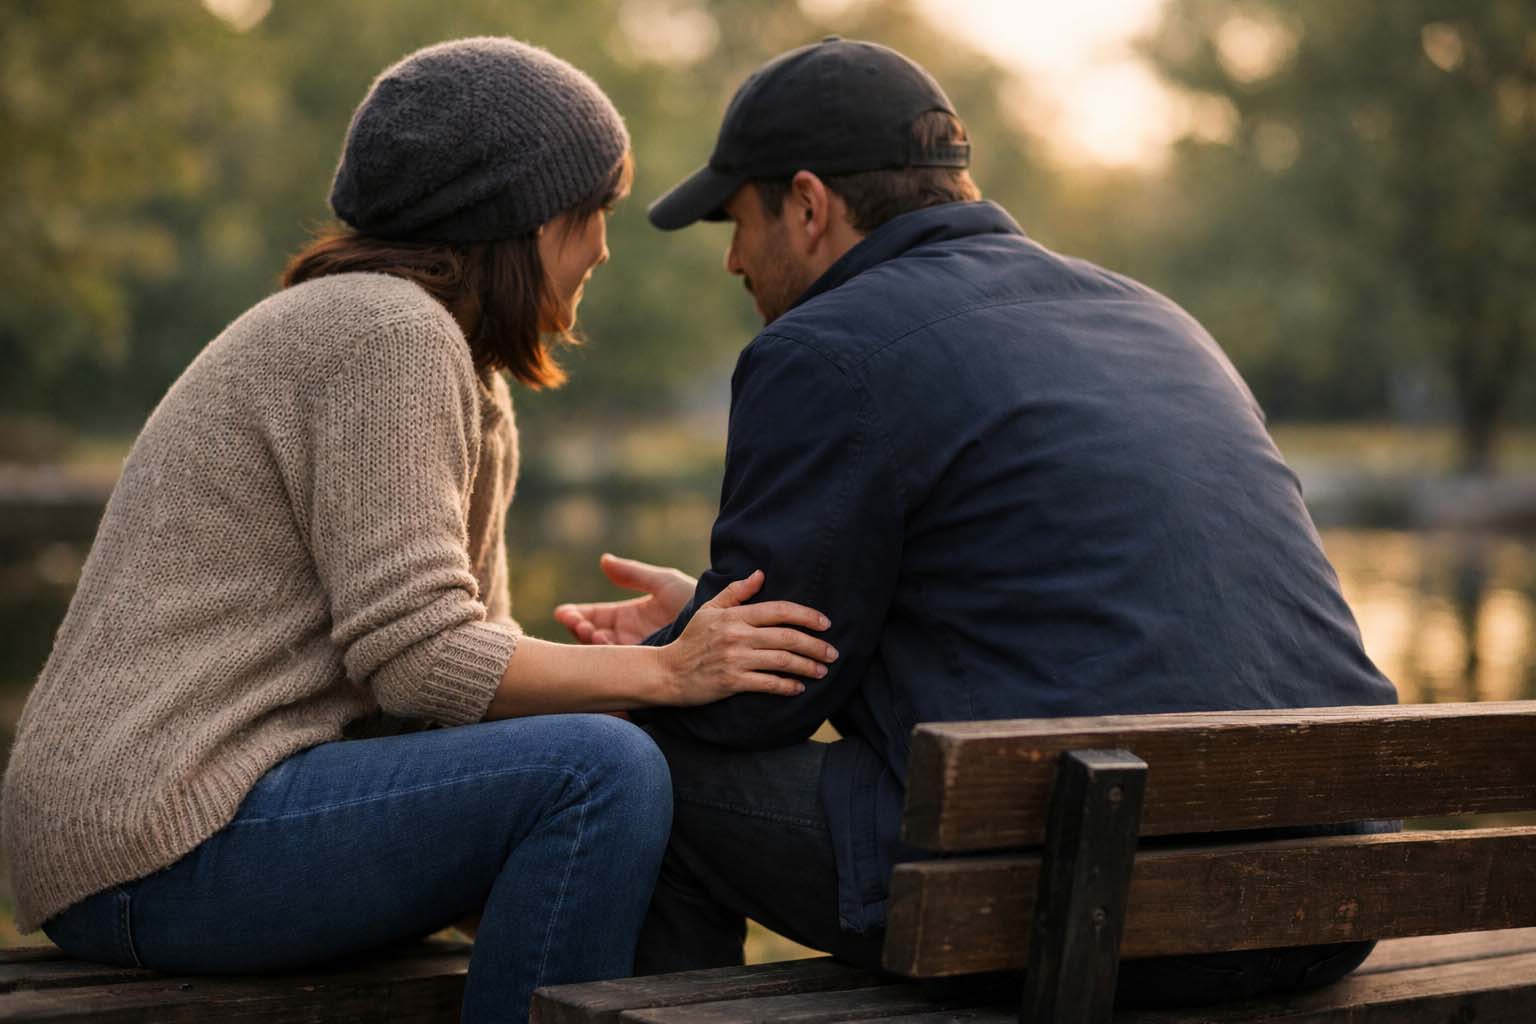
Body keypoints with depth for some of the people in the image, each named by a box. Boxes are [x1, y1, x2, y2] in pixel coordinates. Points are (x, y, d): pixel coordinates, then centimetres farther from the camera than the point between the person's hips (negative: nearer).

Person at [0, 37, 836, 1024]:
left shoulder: (452, 365, 17)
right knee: (604, 774, -21)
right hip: (171, 835, -11)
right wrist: (665, 671, -17)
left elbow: (475, 646, 12)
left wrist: (687, 652, 0)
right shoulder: (388, 332, -13)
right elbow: (417, 658, -19)